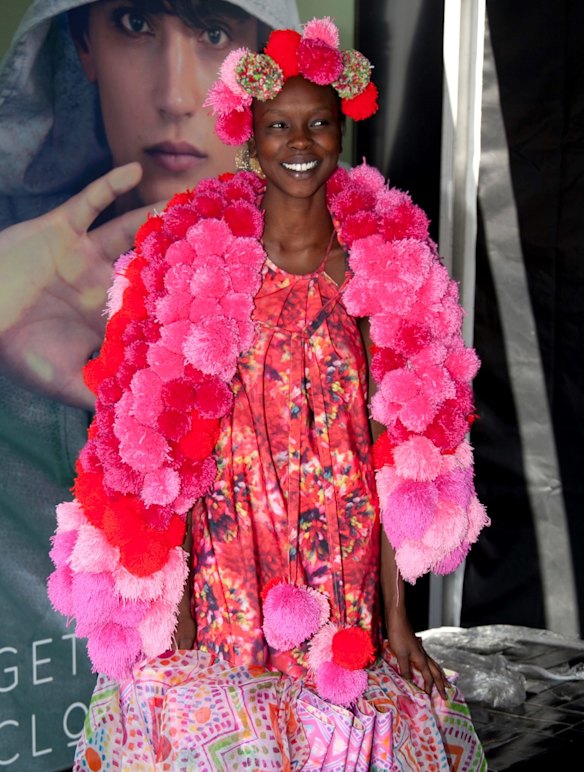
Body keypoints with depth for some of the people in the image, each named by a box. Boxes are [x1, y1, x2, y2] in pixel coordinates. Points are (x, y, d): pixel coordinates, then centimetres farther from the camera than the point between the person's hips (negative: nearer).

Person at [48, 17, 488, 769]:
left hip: (344, 566, 2)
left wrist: (394, 610, 0)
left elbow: (397, 446, 1)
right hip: (224, 557, -1)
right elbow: (165, 441, -5)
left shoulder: (384, 262, 0)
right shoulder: (197, 255, -4)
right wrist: (173, 608, -9)